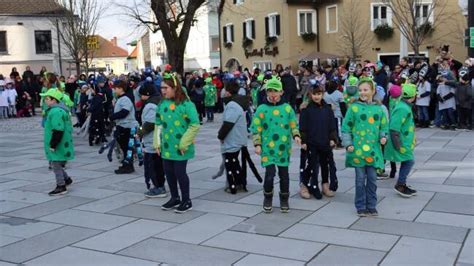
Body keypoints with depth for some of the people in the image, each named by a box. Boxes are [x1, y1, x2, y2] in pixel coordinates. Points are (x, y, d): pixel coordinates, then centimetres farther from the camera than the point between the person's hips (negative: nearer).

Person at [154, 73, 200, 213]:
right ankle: (175, 198, 31)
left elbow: (195, 125, -15)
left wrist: (184, 143, -15)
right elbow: (158, 124, 14)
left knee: (180, 172, 0)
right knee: (169, 172, 13)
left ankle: (186, 201, 18)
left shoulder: (186, 104, -14)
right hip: (166, 147, 6)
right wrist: (157, 143, 9)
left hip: (180, 147, -6)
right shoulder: (162, 104, 6)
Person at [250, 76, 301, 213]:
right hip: (268, 148, -2)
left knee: (284, 174, 9)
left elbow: (294, 125, 10)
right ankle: (267, 199, 17)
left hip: (284, 148, 2)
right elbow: (256, 129, 2)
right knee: (270, 173, -7)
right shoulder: (262, 109, 0)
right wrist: (257, 144, -5)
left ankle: (284, 200, 27)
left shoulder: (287, 108, 4)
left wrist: (296, 136, -9)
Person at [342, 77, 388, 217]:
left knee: (372, 178, 8)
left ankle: (371, 206, 22)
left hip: (373, 149, 2)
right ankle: (361, 207, 17)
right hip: (358, 149, -2)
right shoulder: (354, 107, -2)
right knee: (360, 179, 5)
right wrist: (348, 144, -7)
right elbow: (346, 128, 1)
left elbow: (383, 126, 15)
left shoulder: (379, 108, 7)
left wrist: (383, 136, -3)